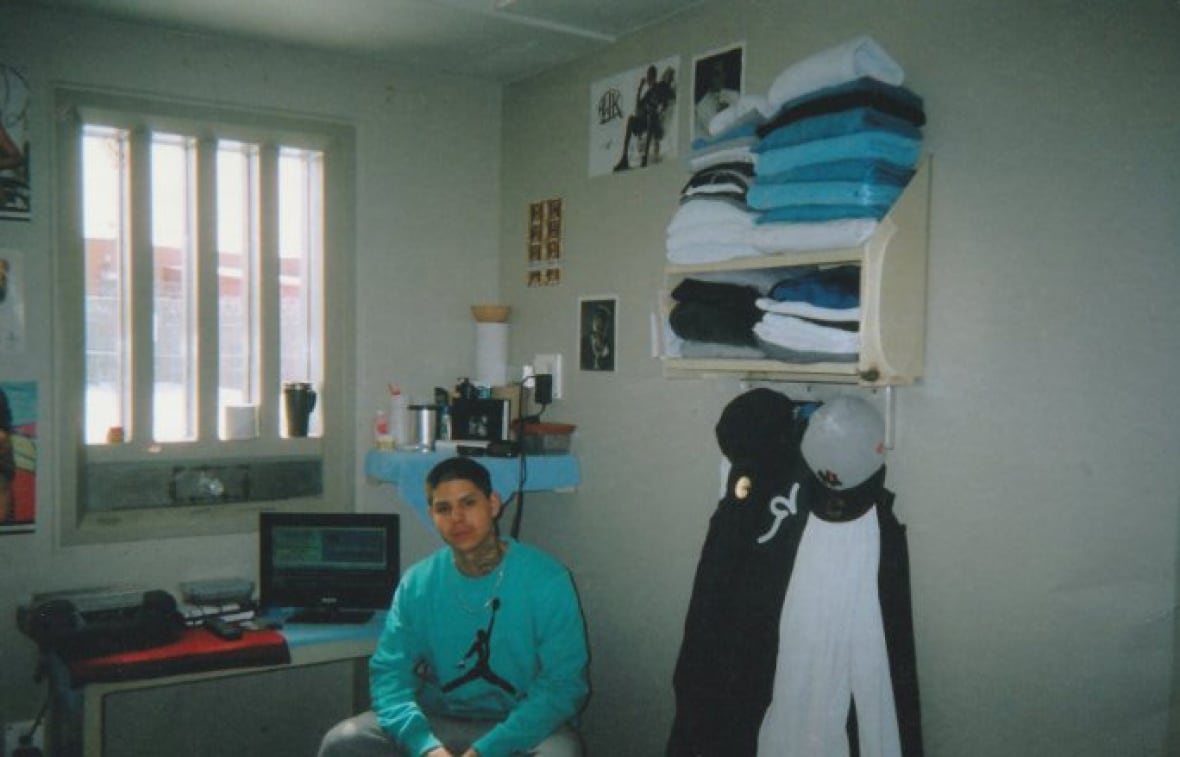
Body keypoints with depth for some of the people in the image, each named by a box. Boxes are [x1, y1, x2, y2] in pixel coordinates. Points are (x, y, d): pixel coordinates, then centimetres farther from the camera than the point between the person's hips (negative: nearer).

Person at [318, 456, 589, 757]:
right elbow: (389, 673, -6)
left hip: (521, 726, -2)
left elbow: (564, 683, -15)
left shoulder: (546, 580, -12)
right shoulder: (417, 582, -2)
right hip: (438, 721, 3)